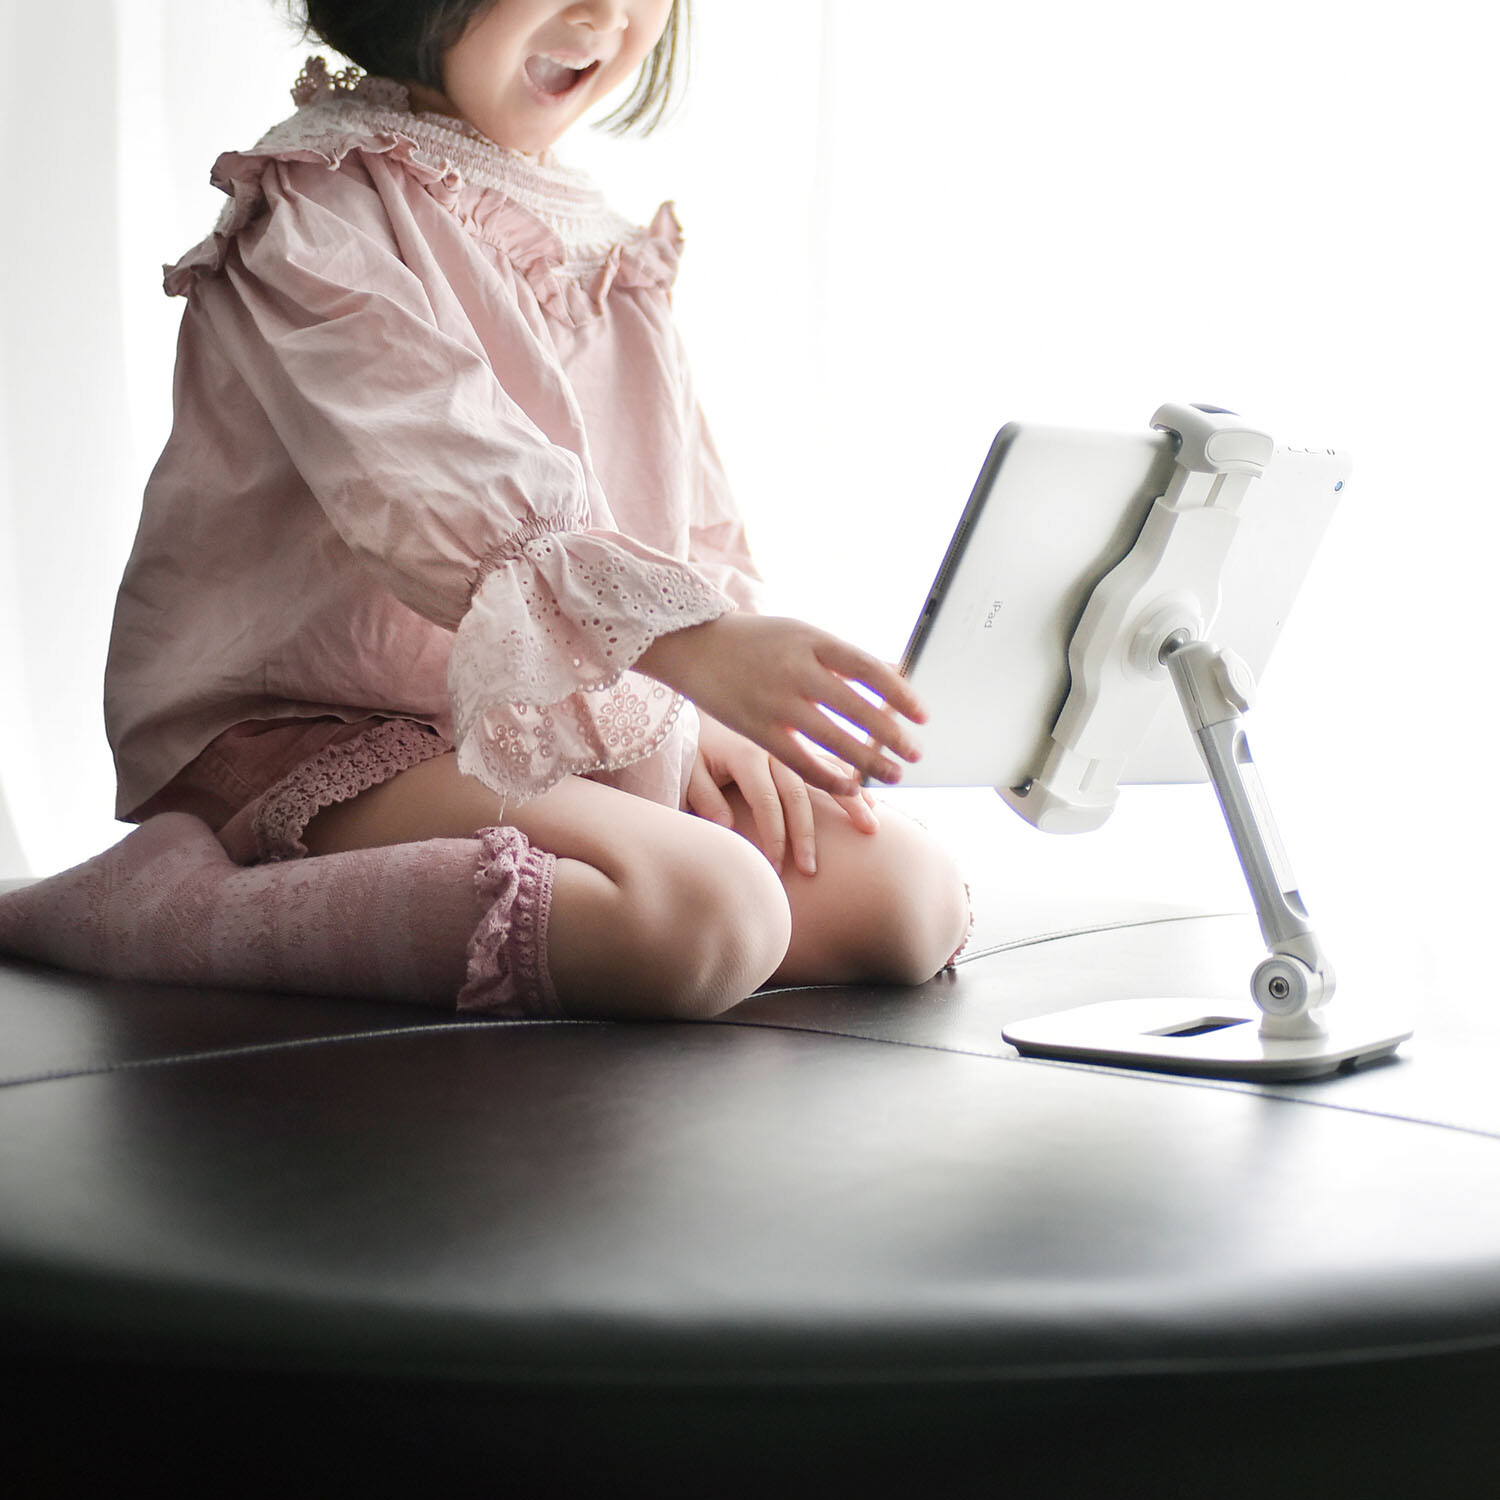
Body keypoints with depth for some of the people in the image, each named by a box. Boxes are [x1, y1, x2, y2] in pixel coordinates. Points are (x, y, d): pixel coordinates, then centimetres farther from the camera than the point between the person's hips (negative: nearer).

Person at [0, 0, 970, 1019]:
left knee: (913, 902, -7)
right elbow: (445, 490, -25)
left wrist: (701, 720, -2)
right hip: (326, 741, -8)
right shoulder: (317, 208, -8)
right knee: (714, 913, -31)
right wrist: (688, 640, -40)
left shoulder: (603, 247, 18)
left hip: (578, 741, 8)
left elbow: (696, 528, 18)